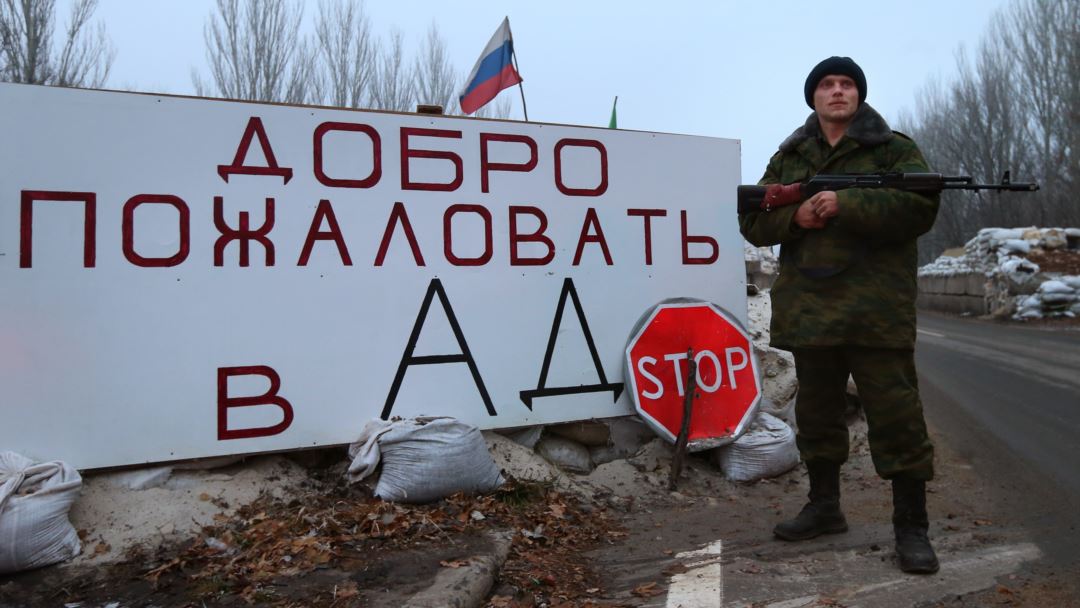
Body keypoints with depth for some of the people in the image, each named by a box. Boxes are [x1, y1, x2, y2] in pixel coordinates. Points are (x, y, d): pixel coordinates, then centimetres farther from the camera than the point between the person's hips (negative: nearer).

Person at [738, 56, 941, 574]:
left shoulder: (894, 149, 4)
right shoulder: (788, 157, 15)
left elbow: (920, 208, -10)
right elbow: (752, 220, 10)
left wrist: (845, 205, -19)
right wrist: (794, 215, -10)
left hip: (875, 310, -4)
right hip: (807, 309, 4)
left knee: (895, 415, -3)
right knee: (817, 412, 13)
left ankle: (911, 527, 9)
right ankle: (824, 507, 28)